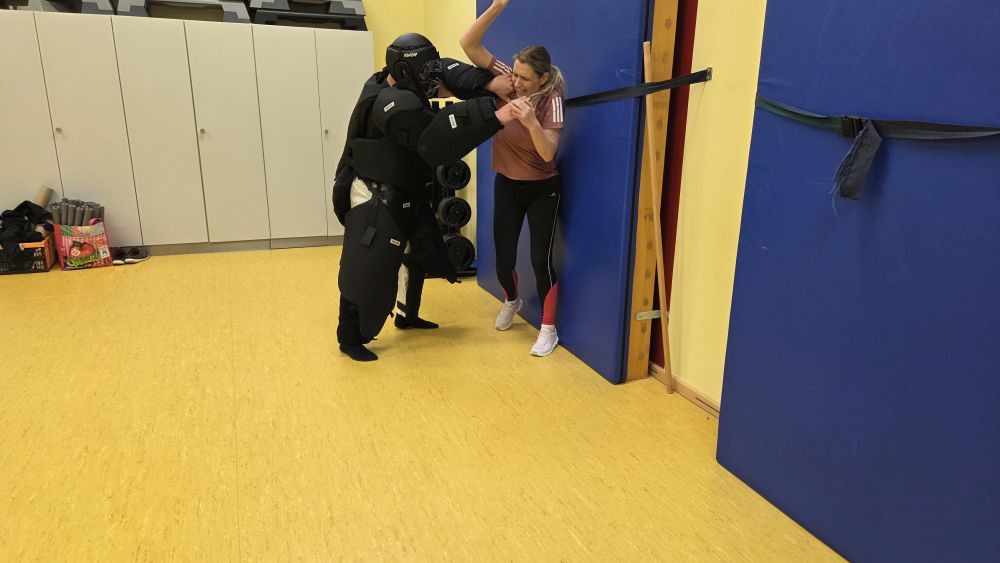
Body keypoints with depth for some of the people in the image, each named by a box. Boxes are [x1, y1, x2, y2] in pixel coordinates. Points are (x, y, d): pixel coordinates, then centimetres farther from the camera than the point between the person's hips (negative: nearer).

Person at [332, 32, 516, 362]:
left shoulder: (397, 85, 0)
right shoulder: (394, 105, -28)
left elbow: (447, 73, -1)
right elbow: (437, 140, -35)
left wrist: (490, 84, -17)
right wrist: (496, 116, -39)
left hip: (403, 195, 11)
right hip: (376, 199, -10)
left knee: (417, 255, 21)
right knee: (367, 270, -4)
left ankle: (407, 316, 40)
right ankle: (350, 339, 12)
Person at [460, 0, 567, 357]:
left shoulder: (551, 100, -20)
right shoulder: (507, 80, -9)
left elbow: (548, 153, -30)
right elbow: (469, 44, -15)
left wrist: (531, 121, -47)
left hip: (542, 190, -4)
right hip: (507, 186, 4)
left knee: (540, 260, -3)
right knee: (503, 258, 7)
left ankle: (548, 330, 14)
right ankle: (511, 302, 40)